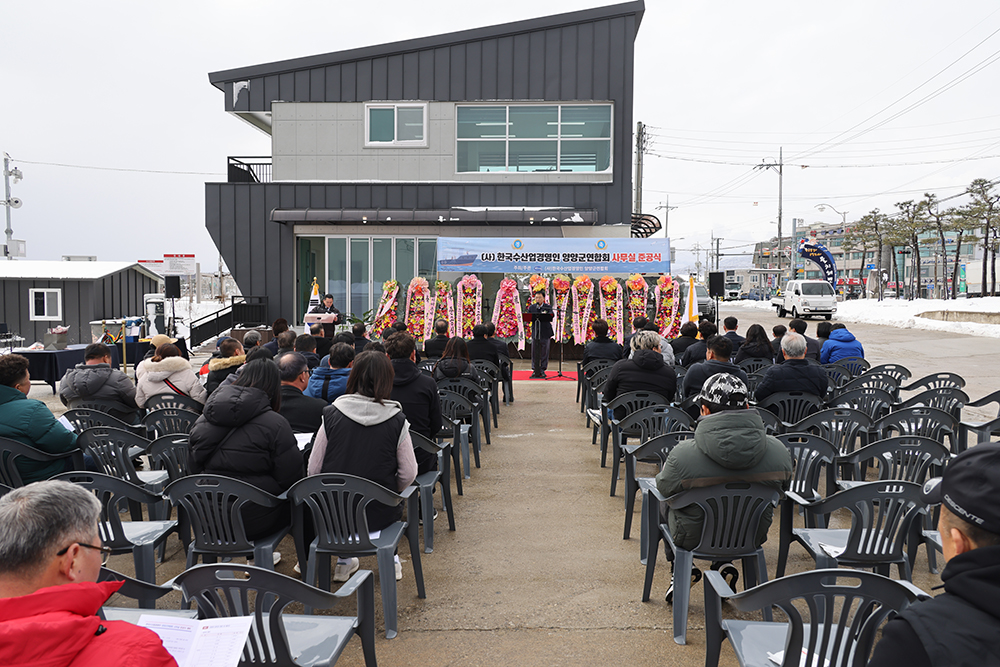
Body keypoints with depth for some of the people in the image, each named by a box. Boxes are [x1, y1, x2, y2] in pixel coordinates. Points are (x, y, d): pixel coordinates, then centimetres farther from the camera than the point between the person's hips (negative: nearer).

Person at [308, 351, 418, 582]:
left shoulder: (331, 414, -8)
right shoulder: (396, 420, -11)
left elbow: (313, 469, -4)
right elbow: (408, 474, -7)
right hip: (378, 514, -1)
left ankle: (344, 562, 37)